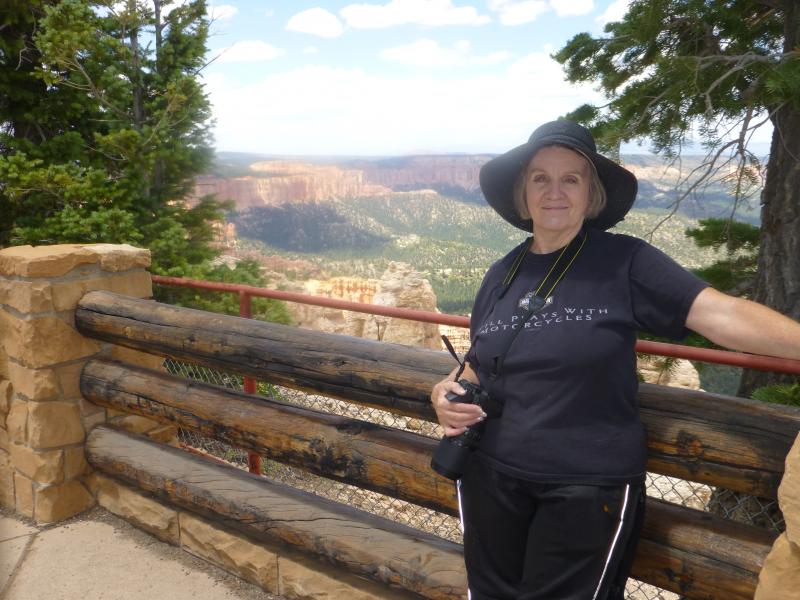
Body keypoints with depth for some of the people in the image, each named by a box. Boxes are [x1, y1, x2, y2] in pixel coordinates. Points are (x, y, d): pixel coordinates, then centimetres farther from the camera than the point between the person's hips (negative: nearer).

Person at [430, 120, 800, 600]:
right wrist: (448, 393, -6)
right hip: (490, 474, 4)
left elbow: (724, 315, -18)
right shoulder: (501, 275, 4)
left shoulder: (625, 262, -9)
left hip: (589, 485, -4)